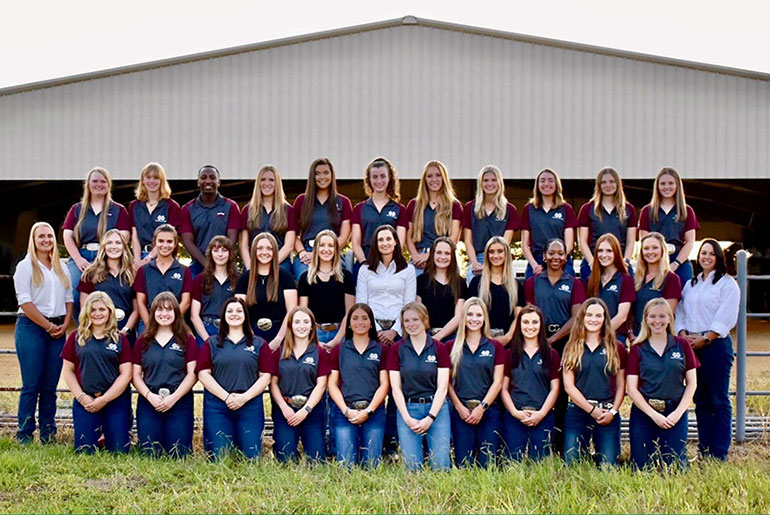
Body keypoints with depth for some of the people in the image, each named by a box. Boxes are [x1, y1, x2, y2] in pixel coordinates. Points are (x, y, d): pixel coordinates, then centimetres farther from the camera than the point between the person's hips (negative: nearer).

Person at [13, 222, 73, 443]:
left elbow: (69, 299, 15)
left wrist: (65, 325, -1)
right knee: (32, 385, -6)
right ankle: (24, 437, 0)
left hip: (58, 330, 5)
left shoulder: (61, 268, 16)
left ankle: (48, 434, 11)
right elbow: (25, 302, -9)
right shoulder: (25, 267, -1)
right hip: (31, 328, -5)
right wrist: (48, 326, -11)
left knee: (50, 386, 6)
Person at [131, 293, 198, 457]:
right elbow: (136, 375, 7)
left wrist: (174, 397, -13)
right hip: (148, 403, 2)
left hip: (179, 403, -1)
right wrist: (149, 395, -10)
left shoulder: (187, 339, 5)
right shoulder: (143, 340, 10)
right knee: (149, 455, 2)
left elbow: (192, 374, -2)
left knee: (178, 456, -2)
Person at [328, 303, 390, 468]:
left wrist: (369, 411, -7)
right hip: (345, 412, 0)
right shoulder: (339, 350, 10)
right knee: (346, 465, -5)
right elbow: (332, 384, 6)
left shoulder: (381, 350, 9)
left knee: (371, 465, -1)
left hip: (374, 412, 0)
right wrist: (346, 410, -7)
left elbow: (384, 385, 4)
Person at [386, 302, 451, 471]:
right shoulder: (396, 350, 5)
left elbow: (442, 387, -1)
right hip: (407, 409, 0)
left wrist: (430, 417, -10)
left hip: (436, 408, 0)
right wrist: (407, 418, -8)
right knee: (412, 465, -3)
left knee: (440, 465, -5)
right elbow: (396, 388, 2)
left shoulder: (439, 348, 3)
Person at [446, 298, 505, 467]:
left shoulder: (495, 347, 6)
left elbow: (497, 382, 2)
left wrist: (482, 407, -7)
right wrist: (459, 407, -6)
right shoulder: (452, 347, 7)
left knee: (487, 464, -2)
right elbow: (447, 382, 4)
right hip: (461, 411, 0)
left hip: (488, 410, 0)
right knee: (463, 464, -1)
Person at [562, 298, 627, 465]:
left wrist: (613, 411, -6)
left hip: (608, 414, 0)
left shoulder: (616, 348, 8)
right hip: (577, 412, 0)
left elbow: (621, 385, 8)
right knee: (572, 466, -4)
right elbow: (569, 385, 1)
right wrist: (592, 410, -7)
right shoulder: (571, 348, 7)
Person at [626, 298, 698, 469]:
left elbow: (692, 383, 4)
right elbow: (631, 388, -1)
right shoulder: (637, 350, 4)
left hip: (675, 413, 0)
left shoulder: (682, 346, 6)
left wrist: (678, 413, -8)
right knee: (642, 469, -6)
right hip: (643, 413, 0)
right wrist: (654, 415, -11)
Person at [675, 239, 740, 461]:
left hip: (716, 345, -6)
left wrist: (705, 338, -14)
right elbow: (680, 311, 15)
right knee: (700, 400, 9)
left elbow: (726, 318, -9)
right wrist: (682, 334, -2)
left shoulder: (728, 284, 0)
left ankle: (719, 455, -1)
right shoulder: (690, 284, 19)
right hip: (691, 346, 6)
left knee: (719, 400, -4)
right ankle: (703, 451, 15)